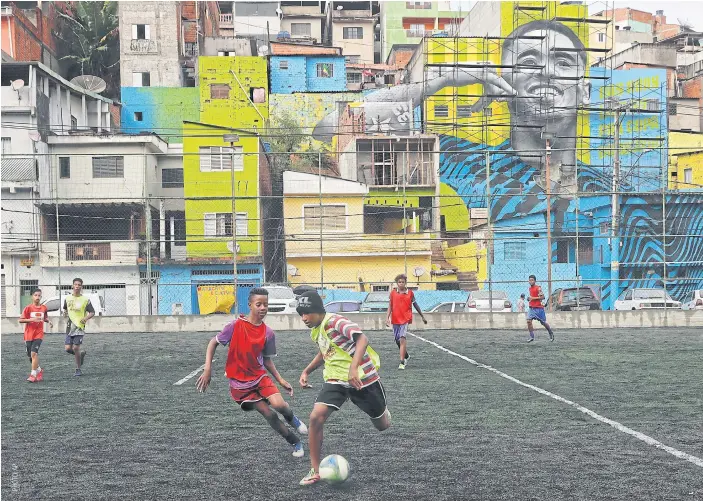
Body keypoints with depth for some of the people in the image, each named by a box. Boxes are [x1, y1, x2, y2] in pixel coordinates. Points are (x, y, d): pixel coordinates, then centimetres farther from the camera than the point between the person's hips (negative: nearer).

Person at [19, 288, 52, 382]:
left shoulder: (44, 308, 5)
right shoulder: (28, 308, -4)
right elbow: (20, 320, -8)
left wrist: (49, 321, 2)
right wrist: (31, 319, -20)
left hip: (39, 334, -1)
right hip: (29, 335, 1)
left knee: (34, 353, -19)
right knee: (31, 356, 8)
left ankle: (33, 374, -17)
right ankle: (39, 370, 32)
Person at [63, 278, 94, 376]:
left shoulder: (85, 300, -2)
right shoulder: (67, 299, 9)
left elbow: (92, 312, -1)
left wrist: (86, 318, -20)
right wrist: (65, 313, 2)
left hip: (80, 327, -4)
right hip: (70, 326, 4)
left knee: (75, 348, -11)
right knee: (68, 349, -3)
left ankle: (78, 369, 4)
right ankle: (81, 354, 28)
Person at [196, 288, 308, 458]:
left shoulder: (268, 333, -5)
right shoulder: (236, 326, -14)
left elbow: (267, 360, 8)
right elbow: (213, 343, -3)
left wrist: (281, 380, 0)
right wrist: (207, 369, -11)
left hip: (260, 376, 2)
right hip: (240, 384, -2)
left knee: (278, 404, -23)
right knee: (269, 415, -9)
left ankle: (292, 419, 13)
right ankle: (295, 442, 12)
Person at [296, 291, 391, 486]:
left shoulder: (336, 322, -21)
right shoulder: (315, 331, 5)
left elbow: (362, 339, -35)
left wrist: (353, 369, -46)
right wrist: (307, 371, 14)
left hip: (361, 378, -6)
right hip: (336, 380, 6)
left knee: (383, 426, 11)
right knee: (316, 417, -19)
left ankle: (381, 410, 51)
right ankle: (315, 470, -8)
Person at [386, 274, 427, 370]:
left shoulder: (410, 293, 1)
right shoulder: (393, 293, 4)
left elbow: (415, 305, 12)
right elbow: (390, 306, 8)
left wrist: (422, 317, 18)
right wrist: (388, 318, -2)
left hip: (405, 319, -3)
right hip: (395, 319, 3)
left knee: (402, 339, -17)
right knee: (397, 340, 13)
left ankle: (402, 362, -19)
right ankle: (406, 356, 39)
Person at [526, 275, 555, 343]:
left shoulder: (538, 288, -12)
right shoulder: (530, 288, 12)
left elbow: (542, 297, -18)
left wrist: (533, 298, -21)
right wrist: (529, 298, 10)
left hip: (538, 308, -6)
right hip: (532, 308, 6)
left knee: (543, 322, 6)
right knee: (528, 321, -13)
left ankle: (551, 334, 30)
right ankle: (532, 337, -10)